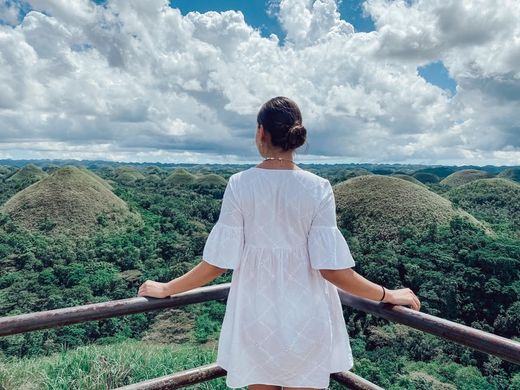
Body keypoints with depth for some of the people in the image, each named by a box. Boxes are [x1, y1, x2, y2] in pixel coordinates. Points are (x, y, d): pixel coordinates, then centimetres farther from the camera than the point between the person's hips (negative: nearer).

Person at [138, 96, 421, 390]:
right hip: (306, 320, 0)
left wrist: (165, 289, 6)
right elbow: (333, 269, -13)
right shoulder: (317, 188, -12)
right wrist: (389, 295, 1)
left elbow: (217, 263, -9)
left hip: (256, 317, 1)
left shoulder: (240, 184, -11)